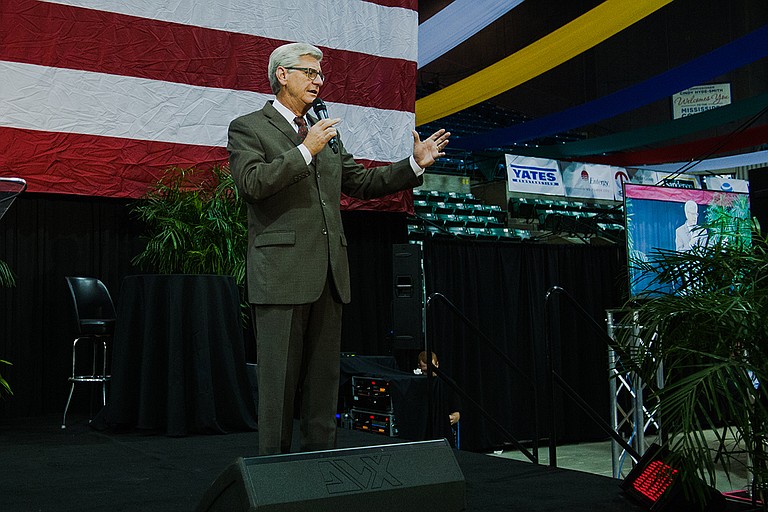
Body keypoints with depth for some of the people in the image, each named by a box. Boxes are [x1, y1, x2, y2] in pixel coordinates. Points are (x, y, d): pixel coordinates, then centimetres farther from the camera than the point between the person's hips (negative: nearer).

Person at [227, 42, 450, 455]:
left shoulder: (326, 132, 21)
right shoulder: (248, 128, 3)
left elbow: (361, 183, 21)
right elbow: (254, 182, -13)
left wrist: (415, 165, 11)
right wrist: (305, 151, -18)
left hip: (328, 273, 6)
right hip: (281, 273, -6)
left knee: (324, 375, 10)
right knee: (279, 376, -2)